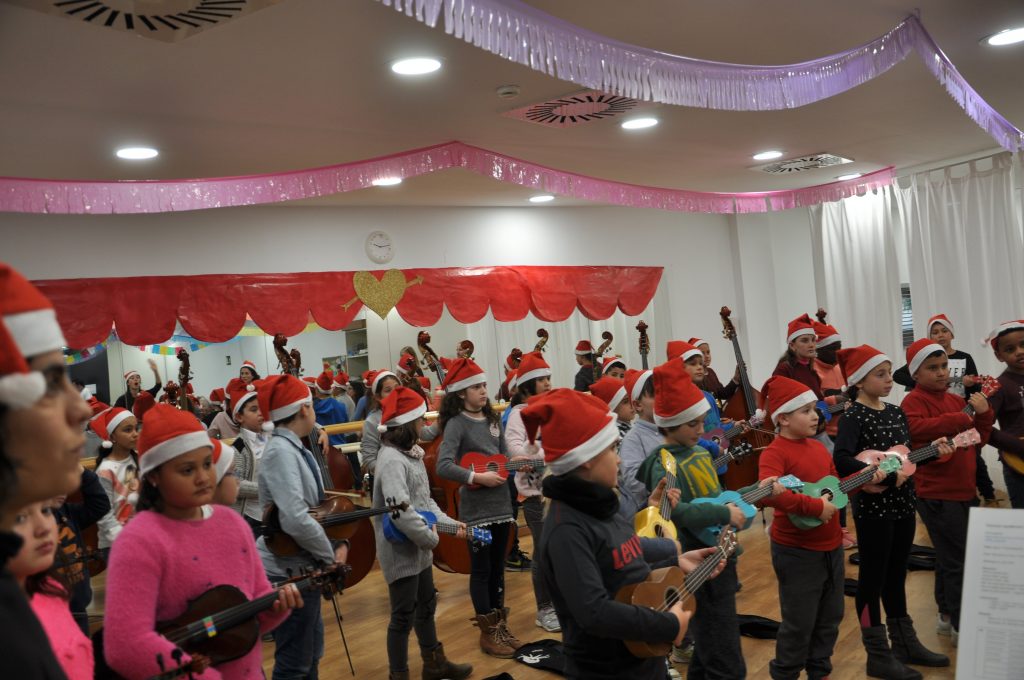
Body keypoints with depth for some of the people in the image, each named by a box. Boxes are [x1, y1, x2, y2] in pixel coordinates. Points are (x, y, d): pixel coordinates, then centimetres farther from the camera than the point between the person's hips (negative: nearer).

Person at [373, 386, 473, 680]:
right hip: (401, 551, -10)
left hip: (417, 548, 10)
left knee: (426, 606, 23)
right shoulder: (392, 460, -24)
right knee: (403, 616, 3)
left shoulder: (410, 453, 8)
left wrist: (449, 523, 6)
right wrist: (431, 537, -19)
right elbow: (401, 512, -32)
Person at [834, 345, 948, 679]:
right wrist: (888, 477, -29)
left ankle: (905, 643, 33)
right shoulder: (854, 416, -16)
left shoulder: (896, 411, 9)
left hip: (903, 504, 8)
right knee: (873, 578, 3)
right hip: (873, 507, -8)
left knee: (896, 575, 19)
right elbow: (842, 461, -31)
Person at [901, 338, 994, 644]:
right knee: (958, 561, -3)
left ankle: (947, 615, 32)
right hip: (937, 495, -8)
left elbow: (977, 440, 15)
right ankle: (962, 627, 9)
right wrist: (958, 421, -27)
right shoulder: (914, 400, -12)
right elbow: (914, 427, -34)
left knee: (950, 558, 19)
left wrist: (983, 413, -1)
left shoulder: (955, 400, 13)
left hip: (964, 490, 9)